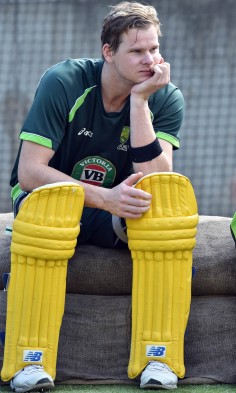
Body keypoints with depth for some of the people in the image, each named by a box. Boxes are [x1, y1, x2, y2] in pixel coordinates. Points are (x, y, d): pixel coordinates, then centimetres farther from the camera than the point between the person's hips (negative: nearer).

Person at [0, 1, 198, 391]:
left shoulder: (166, 99, -8)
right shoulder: (64, 82, -15)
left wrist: (139, 100, -26)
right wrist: (105, 198, -33)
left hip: (114, 215, 3)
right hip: (46, 200, -2)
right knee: (48, 200, -39)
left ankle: (158, 357, -28)